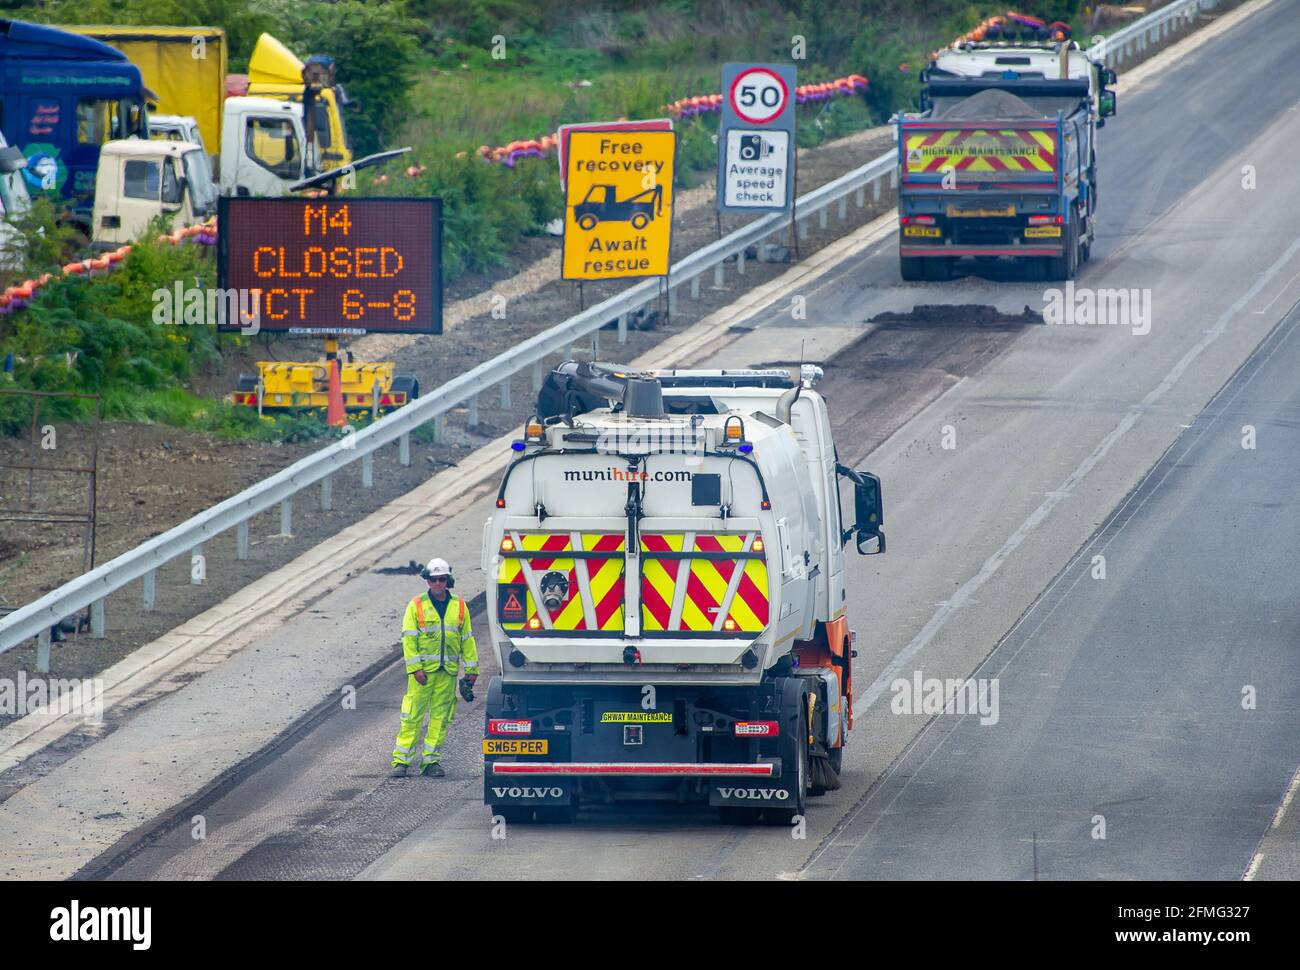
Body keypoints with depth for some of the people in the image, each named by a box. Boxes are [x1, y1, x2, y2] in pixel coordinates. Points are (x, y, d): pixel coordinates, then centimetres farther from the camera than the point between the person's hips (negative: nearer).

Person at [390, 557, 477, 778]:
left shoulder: (459, 607, 9)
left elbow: (467, 639, 14)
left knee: (440, 716, 3)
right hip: (424, 670, -3)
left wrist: (471, 669, 9)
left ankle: (432, 760, 9)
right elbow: (408, 638, -3)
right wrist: (415, 668, -12)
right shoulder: (417, 605, 1)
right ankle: (401, 760, -1)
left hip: (448, 671, 3)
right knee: (413, 716, -4)